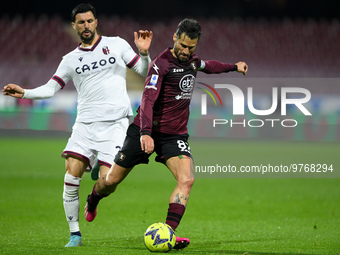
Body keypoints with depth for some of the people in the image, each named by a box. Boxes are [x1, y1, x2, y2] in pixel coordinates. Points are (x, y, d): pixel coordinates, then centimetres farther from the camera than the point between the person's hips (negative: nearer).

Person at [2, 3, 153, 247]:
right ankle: (75, 234, -3)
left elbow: (144, 72, 10)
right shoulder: (71, 60, 14)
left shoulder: (117, 44, 8)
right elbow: (50, 88, 9)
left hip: (115, 124, -2)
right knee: (71, 176, -12)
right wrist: (24, 92, -6)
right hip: (85, 124, 2)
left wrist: (144, 53, -9)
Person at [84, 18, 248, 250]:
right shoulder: (161, 64, -17)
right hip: (146, 132, -5)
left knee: (187, 179, -21)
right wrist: (145, 133, -39)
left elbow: (207, 65, 33)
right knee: (112, 180, 5)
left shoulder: (191, 59, 6)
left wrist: (233, 67, 38)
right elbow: (148, 99, -27)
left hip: (175, 135, 5)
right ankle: (92, 202, 40)